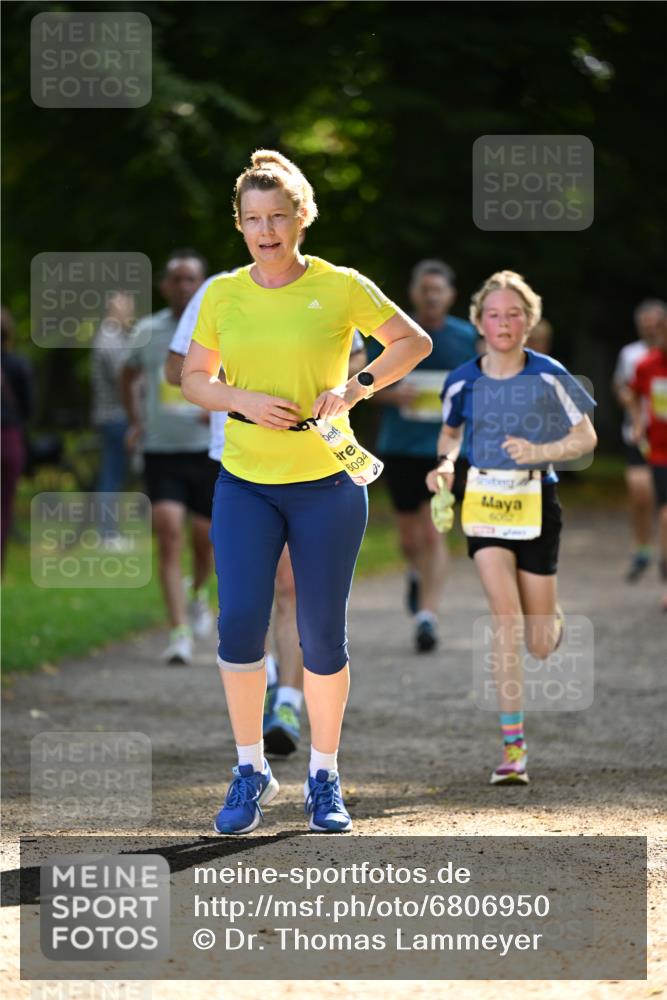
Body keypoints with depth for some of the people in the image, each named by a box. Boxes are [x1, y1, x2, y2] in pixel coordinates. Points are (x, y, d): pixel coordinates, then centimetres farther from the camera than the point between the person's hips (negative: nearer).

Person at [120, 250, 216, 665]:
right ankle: (179, 632, -16)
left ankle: (199, 595, 43)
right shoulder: (147, 331, 6)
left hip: (209, 449, 0)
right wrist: (136, 421, 13)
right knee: (169, 532, -14)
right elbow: (128, 376, 25)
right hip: (161, 449, 0)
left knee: (206, 537, 9)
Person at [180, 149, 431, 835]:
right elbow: (193, 379, 11)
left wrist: (356, 387, -8)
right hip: (244, 482, 1)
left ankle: (324, 777, 18)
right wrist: (243, 401, -9)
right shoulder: (223, 295, 2)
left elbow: (414, 342, 6)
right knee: (239, 621, -11)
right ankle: (250, 772, 4)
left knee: (323, 635, 2)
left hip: (326, 482, -1)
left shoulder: (341, 287, -4)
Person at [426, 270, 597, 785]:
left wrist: (539, 451, -17)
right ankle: (514, 746, -17)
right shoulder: (463, 381, -1)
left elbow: (586, 438, -1)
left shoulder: (548, 376, -7)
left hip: (536, 502, -1)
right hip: (484, 503, 1)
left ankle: (554, 621, 46)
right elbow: (450, 433, 18)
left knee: (539, 644, 4)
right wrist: (444, 464, -3)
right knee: (504, 613, -18)